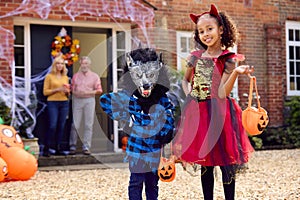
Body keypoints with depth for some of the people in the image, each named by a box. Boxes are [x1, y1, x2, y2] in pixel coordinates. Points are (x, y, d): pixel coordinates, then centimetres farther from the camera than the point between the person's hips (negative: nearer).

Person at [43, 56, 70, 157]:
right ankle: (46, 148, -5)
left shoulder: (65, 77, 16)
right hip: (52, 103, -5)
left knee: (61, 126, 2)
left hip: (64, 103, 5)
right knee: (52, 126, -12)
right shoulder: (49, 76, 2)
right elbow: (45, 92, -3)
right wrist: (57, 89, -12)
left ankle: (58, 148, 8)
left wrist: (67, 91, -1)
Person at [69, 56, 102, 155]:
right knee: (74, 124, -3)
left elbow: (99, 91, 3)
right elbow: (72, 89, 13)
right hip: (77, 100, 1)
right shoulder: (75, 76, 15)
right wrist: (75, 93, -8)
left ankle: (86, 147, 3)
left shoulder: (94, 76, 9)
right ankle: (72, 146, 2)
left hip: (89, 100, -1)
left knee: (88, 125, -2)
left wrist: (87, 92, -10)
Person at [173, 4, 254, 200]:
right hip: (198, 112, 4)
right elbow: (186, 80, 23)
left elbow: (222, 93, -14)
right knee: (204, 164, 11)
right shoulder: (196, 56, 6)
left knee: (225, 162, -1)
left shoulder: (228, 59, -6)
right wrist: (189, 95, 5)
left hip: (219, 112, -4)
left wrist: (235, 73, -27)